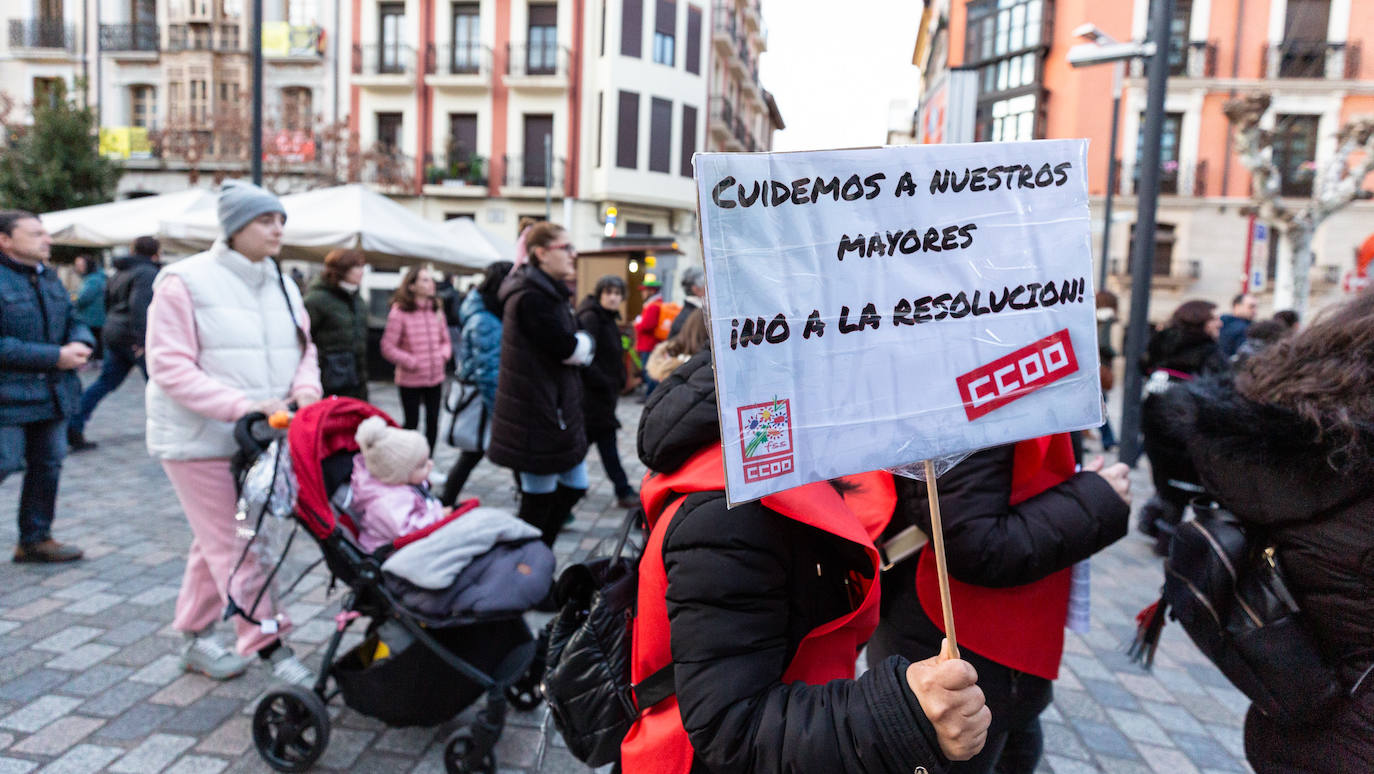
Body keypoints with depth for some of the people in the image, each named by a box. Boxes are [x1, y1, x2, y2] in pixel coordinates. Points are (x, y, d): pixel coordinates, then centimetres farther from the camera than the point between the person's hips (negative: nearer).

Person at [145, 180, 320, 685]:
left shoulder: (282, 285, 11)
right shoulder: (186, 281, -10)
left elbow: (304, 349, 14)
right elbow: (170, 367, -16)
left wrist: (305, 389, -9)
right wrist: (243, 406, -25)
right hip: (201, 438, -7)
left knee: (217, 541, 16)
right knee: (232, 544, -5)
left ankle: (195, 640, 30)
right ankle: (270, 647, 1)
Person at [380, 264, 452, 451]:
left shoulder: (436, 310, 4)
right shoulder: (399, 312, -12)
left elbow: (445, 340, 16)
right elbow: (387, 348, -12)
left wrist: (443, 355, -4)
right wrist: (412, 362, -13)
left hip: (435, 378, 5)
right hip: (410, 380, -5)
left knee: (433, 421, 9)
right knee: (412, 423, 6)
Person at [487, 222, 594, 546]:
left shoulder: (549, 291, 13)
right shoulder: (531, 298, -20)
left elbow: (578, 353, 14)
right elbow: (569, 349, -22)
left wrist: (577, 344, -7)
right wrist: (584, 341, -3)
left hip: (556, 409, 10)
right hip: (536, 413, -10)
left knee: (575, 485, 16)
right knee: (538, 499, 2)